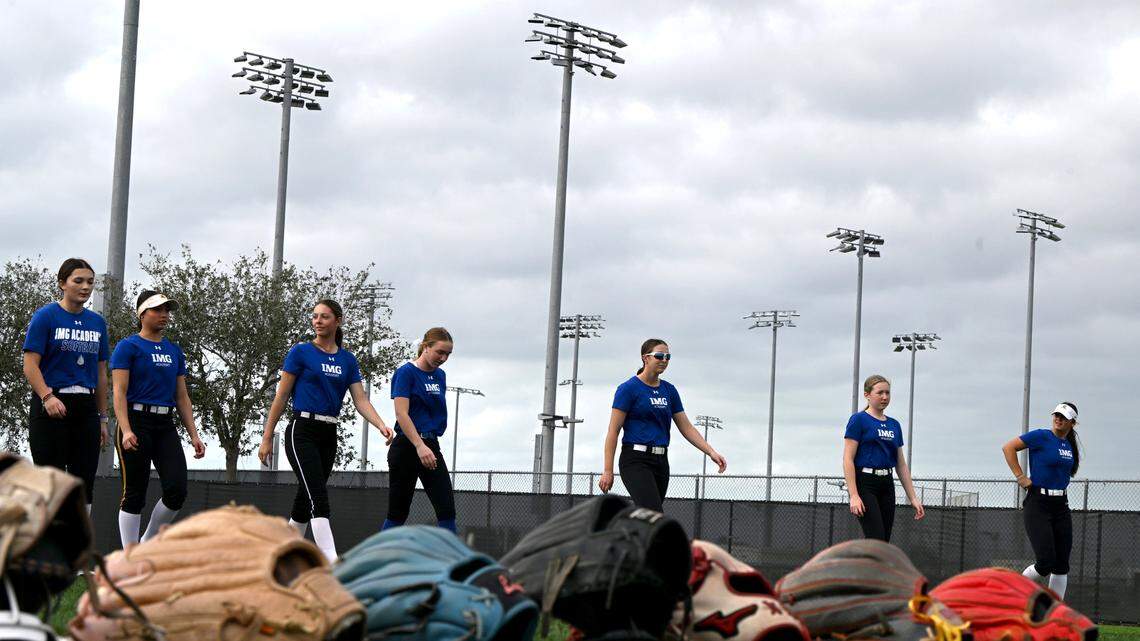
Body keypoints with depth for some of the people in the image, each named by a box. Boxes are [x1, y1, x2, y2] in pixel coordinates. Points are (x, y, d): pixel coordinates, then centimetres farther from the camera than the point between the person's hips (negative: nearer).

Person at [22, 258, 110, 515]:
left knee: (84, 483, 4)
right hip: (51, 407, -5)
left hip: (86, 408, 5)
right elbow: (30, 365, -10)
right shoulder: (46, 316, -3)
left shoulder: (97, 323, 13)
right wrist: (47, 397, -25)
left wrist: (102, 418, 14)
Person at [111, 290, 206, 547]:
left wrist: (194, 436, 10)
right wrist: (126, 431, -22)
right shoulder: (128, 347, -2)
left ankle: (147, 543, 13)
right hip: (137, 422, -6)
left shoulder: (174, 351, 17)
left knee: (177, 490, -7)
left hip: (166, 426, 6)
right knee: (135, 493, -2)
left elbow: (182, 398, 18)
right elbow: (119, 392, -10)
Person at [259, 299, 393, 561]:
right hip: (302, 432, -5)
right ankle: (333, 565, -26)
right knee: (318, 499, -17)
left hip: (329, 436, 5)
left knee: (305, 499, 11)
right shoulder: (301, 352, -3)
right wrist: (267, 438, -3)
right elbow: (281, 397, -1)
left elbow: (360, 400, 3)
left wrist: (381, 425, -15)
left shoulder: (347, 360, 10)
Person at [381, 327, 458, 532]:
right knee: (398, 513, -1)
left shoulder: (440, 375, 13)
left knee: (447, 511, -6)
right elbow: (401, 414, -18)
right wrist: (420, 446, -27)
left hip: (431, 447, 6)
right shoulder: (406, 373, -9)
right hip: (407, 446, -6)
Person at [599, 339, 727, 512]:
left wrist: (712, 452, 1)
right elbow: (613, 431, -8)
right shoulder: (628, 389, -7)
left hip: (661, 462, 7)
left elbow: (686, 427, 13)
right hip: (636, 460, -7)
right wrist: (608, 471, -13)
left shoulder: (669, 390, 13)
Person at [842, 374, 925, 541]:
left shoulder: (894, 425, 14)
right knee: (876, 540, -15)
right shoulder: (858, 420, -6)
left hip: (886, 486, 7)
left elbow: (901, 465, 16)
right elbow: (848, 460, -11)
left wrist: (913, 498, 10)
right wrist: (854, 495, -20)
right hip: (865, 485, -7)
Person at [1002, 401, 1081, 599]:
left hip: (1061, 505, 7)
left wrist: (1059, 484, 15)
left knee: (1061, 564, 4)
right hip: (1038, 504, -7)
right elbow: (1008, 447, -10)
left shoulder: (1070, 446, 13)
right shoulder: (1041, 437, -7)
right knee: (1046, 562, -15)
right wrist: (1020, 476, -13)